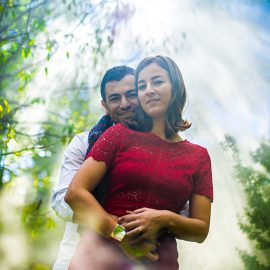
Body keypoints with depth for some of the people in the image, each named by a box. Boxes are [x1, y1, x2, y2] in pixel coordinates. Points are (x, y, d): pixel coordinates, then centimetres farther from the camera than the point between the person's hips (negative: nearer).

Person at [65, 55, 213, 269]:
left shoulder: (199, 156, 7)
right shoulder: (120, 134, 2)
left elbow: (201, 230, 6)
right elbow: (75, 192, -5)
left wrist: (166, 219, -13)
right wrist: (122, 235, -14)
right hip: (101, 250, -1)